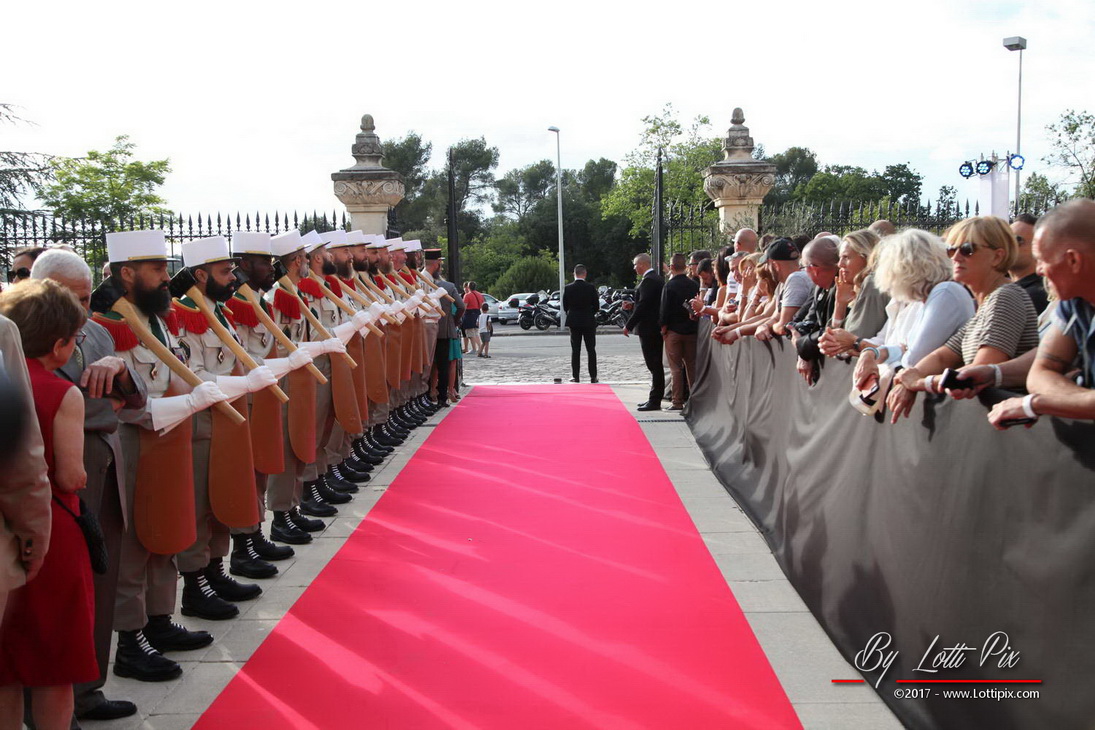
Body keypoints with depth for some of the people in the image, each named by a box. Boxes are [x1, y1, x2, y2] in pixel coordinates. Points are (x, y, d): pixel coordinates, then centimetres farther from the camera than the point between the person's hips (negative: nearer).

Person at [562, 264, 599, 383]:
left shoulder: (568, 288, -5)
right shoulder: (590, 287, -9)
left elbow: (565, 307, 0)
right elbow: (596, 306, -4)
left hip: (574, 322, 1)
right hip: (589, 322, -1)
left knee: (575, 350, 6)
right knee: (591, 350, 5)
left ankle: (575, 376, 5)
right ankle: (593, 376, 5)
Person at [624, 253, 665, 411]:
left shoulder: (648, 280, -16)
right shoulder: (657, 278, 15)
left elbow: (643, 305, -21)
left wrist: (629, 325, -16)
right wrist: (632, 306, 15)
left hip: (648, 328, -10)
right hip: (656, 327, 10)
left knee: (654, 366, -7)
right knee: (656, 366, 13)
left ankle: (654, 401, -5)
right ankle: (654, 399, 19)